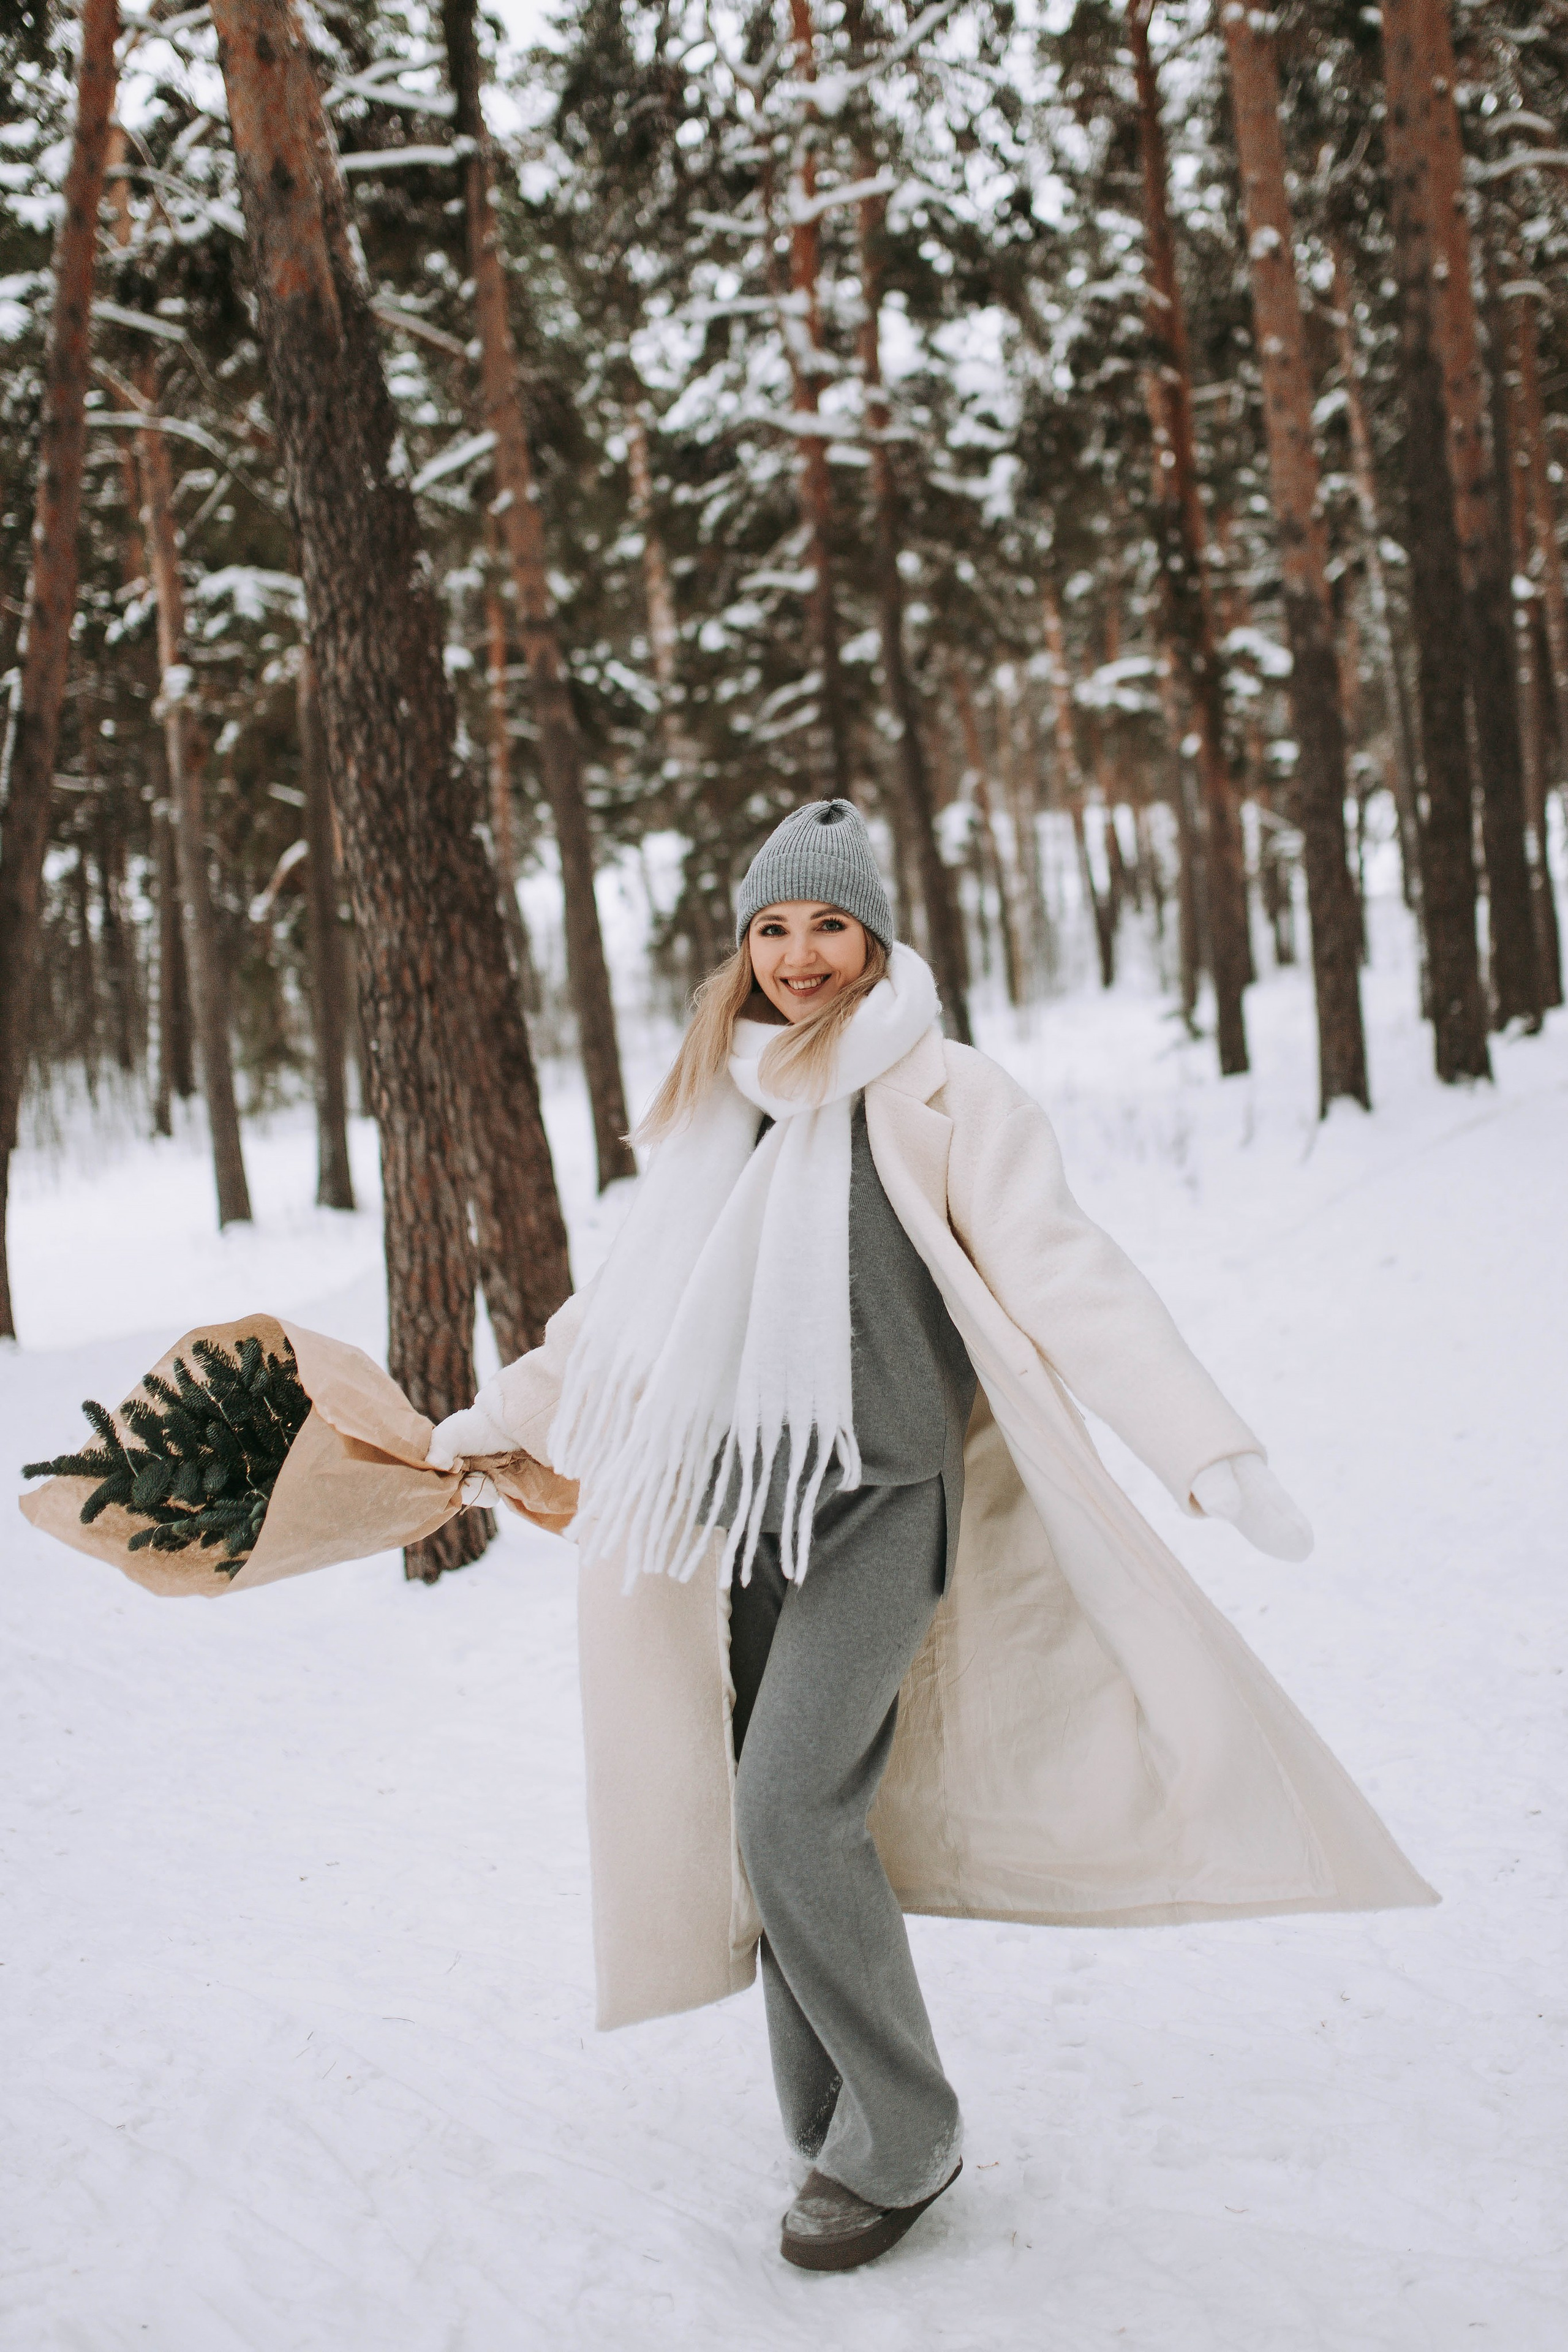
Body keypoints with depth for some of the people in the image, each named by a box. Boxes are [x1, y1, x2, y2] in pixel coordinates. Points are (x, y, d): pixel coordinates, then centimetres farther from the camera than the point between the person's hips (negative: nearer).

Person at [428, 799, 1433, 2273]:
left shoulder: (942, 1096, -2)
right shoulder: (716, 1107, 15)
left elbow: (1061, 1276, -10)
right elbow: (635, 1305, 27)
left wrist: (1209, 1449, -21)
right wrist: (505, 1416, 35)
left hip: (885, 1504, -6)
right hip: (752, 1515, 6)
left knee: (791, 1816, -16)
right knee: (781, 1827, 5)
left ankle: (899, 2142, 2)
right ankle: (840, 2144, 19)